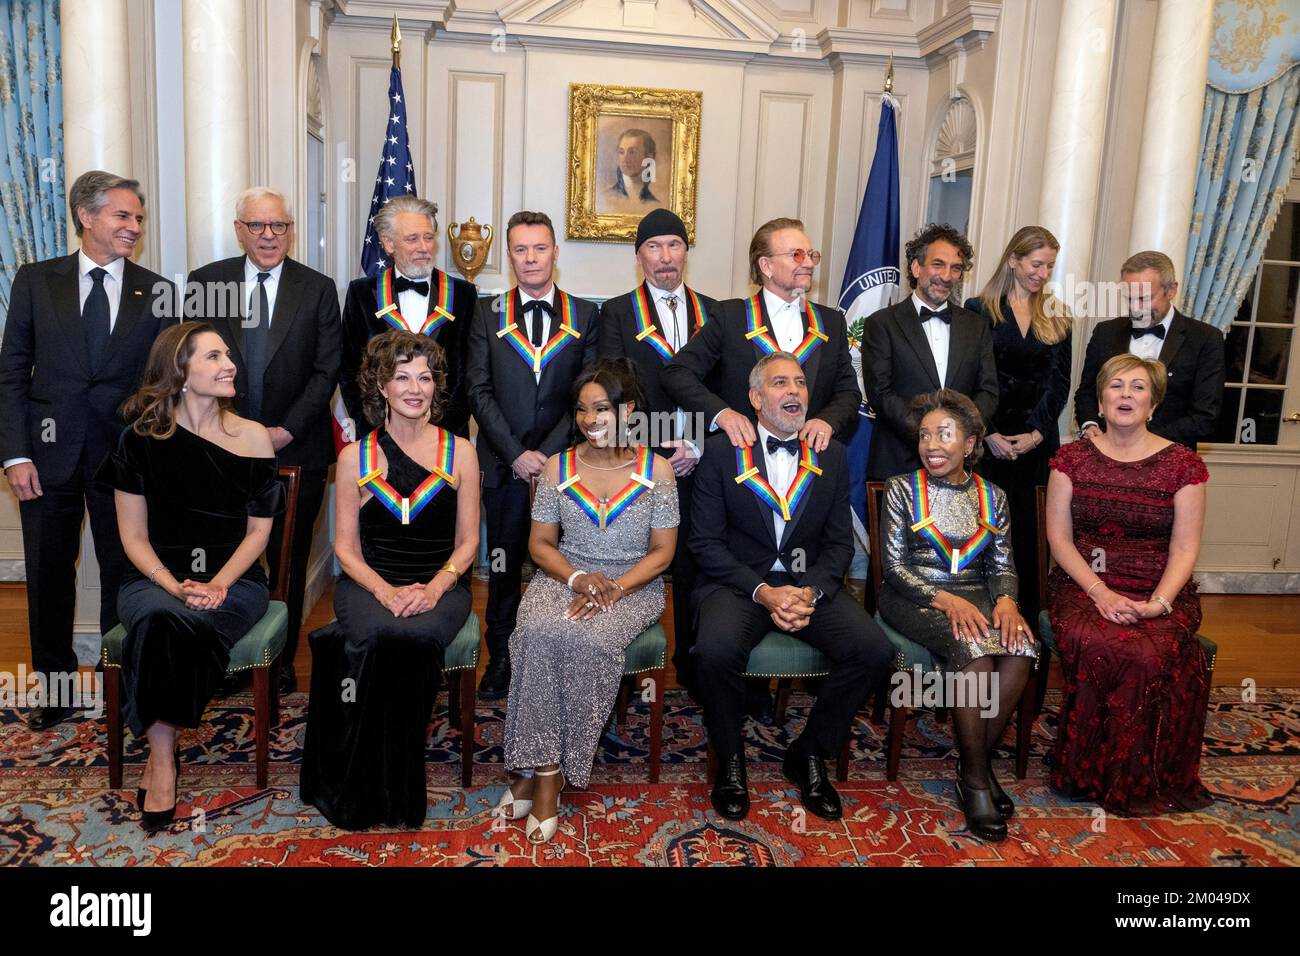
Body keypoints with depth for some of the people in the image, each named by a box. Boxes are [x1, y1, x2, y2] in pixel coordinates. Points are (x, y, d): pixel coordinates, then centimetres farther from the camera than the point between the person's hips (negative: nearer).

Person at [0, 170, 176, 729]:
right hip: (49, 452, 1)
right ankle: (55, 686, 27)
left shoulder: (157, 292, 3)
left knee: (125, 573, 7)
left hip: (124, 453, 0)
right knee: (48, 576, 10)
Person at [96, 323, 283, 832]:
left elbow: (259, 529, 4)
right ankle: (163, 756, -22)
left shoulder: (253, 438, 2)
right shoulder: (141, 437, 1)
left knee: (188, 624, -33)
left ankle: (159, 755, -13)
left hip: (235, 579, 0)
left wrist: (219, 584, -12)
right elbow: (134, 535, 2)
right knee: (161, 616, -35)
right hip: (155, 578, 0)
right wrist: (175, 586, -15)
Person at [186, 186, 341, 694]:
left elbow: (327, 370, -2)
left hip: (297, 449, -1)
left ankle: (282, 660, 22)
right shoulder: (205, 282, 5)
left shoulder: (318, 289, 2)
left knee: (289, 561, 9)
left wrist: (286, 430, -10)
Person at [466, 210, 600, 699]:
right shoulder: (488, 314, 7)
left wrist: (548, 452, -9)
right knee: (503, 565, 6)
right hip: (504, 464, 1)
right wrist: (516, 454, -9)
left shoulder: (585, 315, 6)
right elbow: (479, 389, 1)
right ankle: (500, 657, 19)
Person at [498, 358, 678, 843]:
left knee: (587, 642, -32)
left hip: (632, 585, -2)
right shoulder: (558, 467, 4)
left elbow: (662, 552, -1)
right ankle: (543, 771, -21)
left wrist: (613, 590, -16)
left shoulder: (656, 470, -1)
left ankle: (539, 772, -17)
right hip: (564, 577, 2)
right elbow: (540, 543, 6)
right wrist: (577, 578, -13)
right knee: (540, 634, -31)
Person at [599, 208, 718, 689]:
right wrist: (654, 450, -12)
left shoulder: (711, 312, 12)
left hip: (697, 463, 2)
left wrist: (696, 446, -7)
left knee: (692, 565, 7)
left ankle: (690, 661, 21)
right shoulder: (616, 312, 4)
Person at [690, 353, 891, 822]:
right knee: (716, 650, -33)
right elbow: (706, 541, -4)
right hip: (739, 582, -3)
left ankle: (809, 753, 3)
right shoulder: (720, 452, 0)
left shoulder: (831, 455, 9)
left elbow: (839, 543, 7)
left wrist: (810, 591, -13)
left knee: (874, 650, -21)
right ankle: (730, 760, -3)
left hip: (811, 584, 3)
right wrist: (762, 591, -17)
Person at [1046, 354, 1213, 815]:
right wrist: (1101, 593, -13)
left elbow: (1185, 547, 0)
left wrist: (1158, 603, -17)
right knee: (1098, 649, -33)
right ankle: (1087, 772, -12)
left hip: (1158, 591, 0)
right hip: (1083, 585, 0)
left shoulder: (1181, 463, 4)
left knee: (1150, 655, -32)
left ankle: (1137, 781, -10)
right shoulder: (1072, 458, 6)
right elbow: (1059, 537, 1)